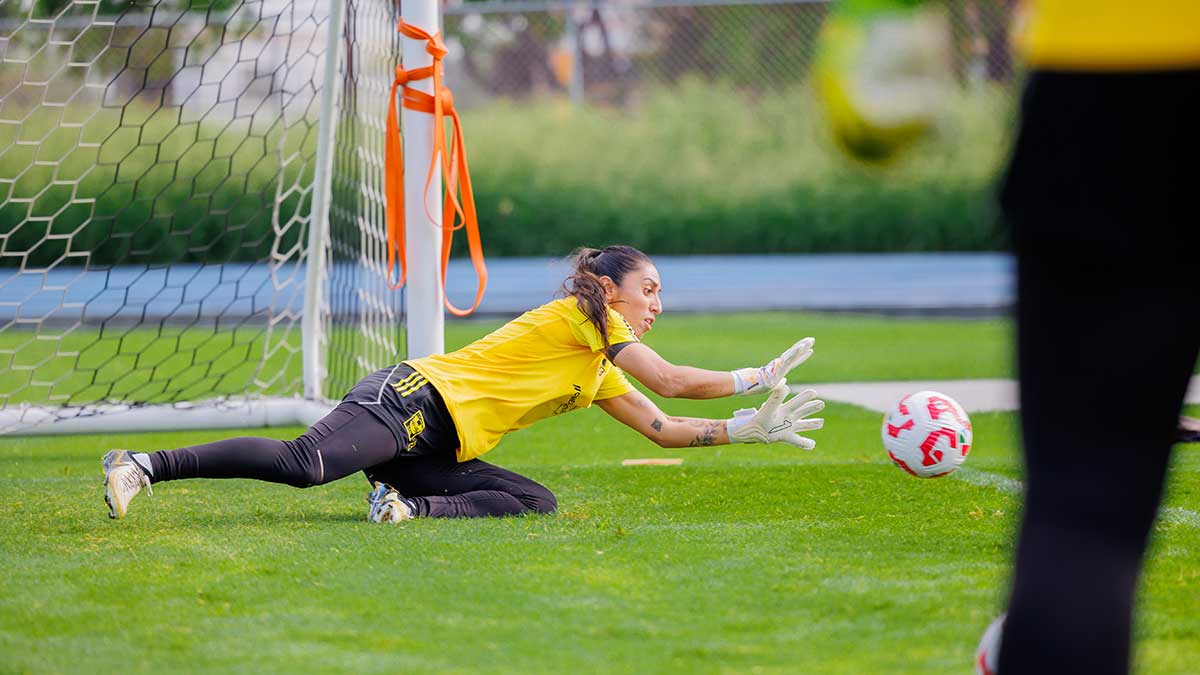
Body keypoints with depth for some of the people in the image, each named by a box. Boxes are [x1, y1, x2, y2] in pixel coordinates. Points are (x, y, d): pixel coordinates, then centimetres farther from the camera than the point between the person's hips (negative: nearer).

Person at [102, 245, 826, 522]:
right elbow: (669, 382, -4)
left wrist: (753, 427, 21)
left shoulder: (598, 373, 27)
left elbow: (662, 428, 27)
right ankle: (145, 465, -31)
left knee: (537, 501, -6)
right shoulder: (582, 315, 0)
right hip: (411, 399, -9)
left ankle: (408, 504, -13)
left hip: (435, 449, 10)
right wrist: (759, 377, 7)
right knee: (309, 461, -32)